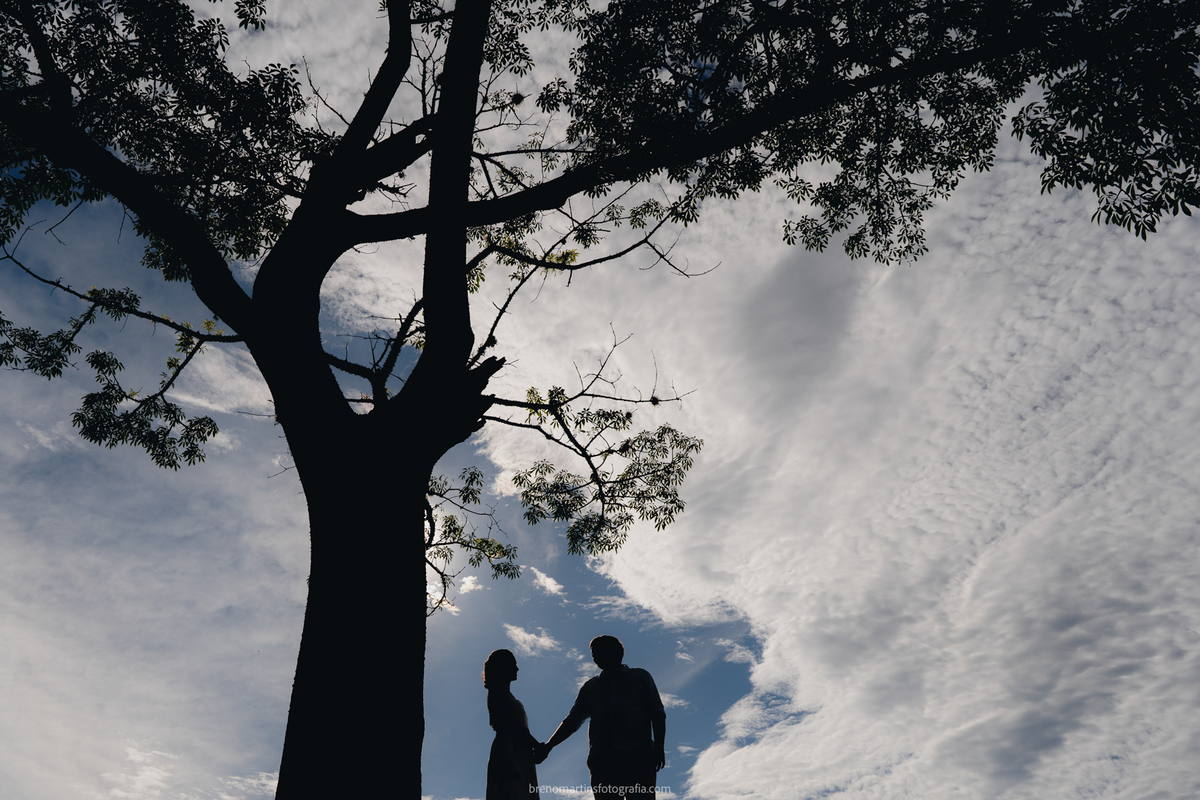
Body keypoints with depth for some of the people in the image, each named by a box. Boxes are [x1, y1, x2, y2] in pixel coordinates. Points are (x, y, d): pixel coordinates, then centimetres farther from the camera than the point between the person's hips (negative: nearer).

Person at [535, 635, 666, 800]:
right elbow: (572, 721, 23)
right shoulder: (590, 686, 26)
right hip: (601, 759, 3)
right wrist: (547, 747, 12)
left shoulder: (640, 677, 17)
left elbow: (657, 714, 9)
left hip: (638, 756, -3)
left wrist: (659, 747, -5)